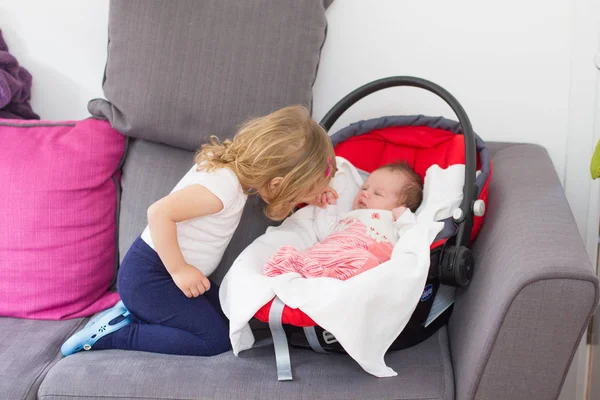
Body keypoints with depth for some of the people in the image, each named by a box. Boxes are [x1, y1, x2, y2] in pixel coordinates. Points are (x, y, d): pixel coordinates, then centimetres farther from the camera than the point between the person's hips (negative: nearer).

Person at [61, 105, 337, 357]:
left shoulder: (234, 161, -2)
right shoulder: (224, 187, -29)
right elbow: (159, 213, -34)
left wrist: (308, 193, 0)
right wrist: (179, 270, -26)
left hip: (170, 269, 10)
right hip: (148, 277, -10)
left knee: (228, 317, 8)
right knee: (216, 339, -11)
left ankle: (134, 312, 12)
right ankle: (115, 333, -7)